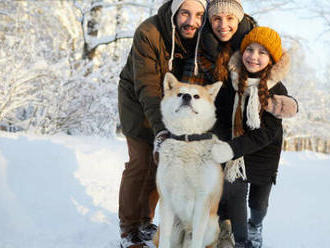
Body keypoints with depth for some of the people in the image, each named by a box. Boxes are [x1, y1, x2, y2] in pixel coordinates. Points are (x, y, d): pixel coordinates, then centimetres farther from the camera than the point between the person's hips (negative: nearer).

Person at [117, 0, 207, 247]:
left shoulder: (201, 38, -16)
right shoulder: (148, 34, -30)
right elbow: (146, 86, -33)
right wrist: (160, 128, -43)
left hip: (169, 100, 5)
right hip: (137, 99, -4)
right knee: (140, 162, -10)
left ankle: (145, 221, 22)